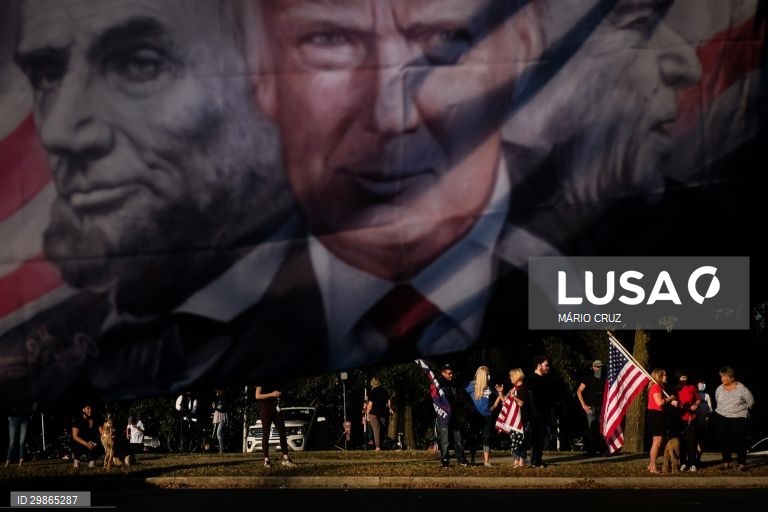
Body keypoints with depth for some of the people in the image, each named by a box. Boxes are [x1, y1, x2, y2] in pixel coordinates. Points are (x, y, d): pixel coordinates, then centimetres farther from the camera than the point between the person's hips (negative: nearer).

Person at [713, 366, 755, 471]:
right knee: (724, 441, 5)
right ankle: (726, 462, 13)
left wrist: (741, 410, 7)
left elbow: (750, 402, 1)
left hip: (738, 419, -4)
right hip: (721, 418, 4)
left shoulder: (742, 389, -11)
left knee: (739, 441, -3)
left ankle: (742, 463, 4)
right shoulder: (719, 389, 0)